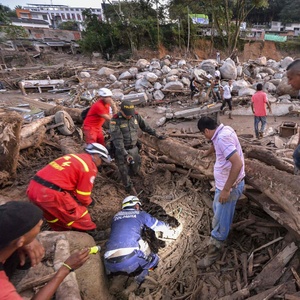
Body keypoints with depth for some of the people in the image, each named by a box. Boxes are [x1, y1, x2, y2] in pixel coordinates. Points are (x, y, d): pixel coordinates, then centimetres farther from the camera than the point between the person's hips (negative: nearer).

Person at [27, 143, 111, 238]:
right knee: (78, 213, 11)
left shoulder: (75, 157, 18)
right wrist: (88, 202, 21)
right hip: (50, 193, -8)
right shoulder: (90, 167, -6)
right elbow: (83, 196, -1)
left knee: (55, 214, 30)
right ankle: (92, 234, 29)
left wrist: (74, 197, 27)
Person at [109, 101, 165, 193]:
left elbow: (145, 126, 8)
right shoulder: (115, 121, -22)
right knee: (125, 172, 4)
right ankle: (129, 187, 27)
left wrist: (157, 135, 12)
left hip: (133, 148, 4)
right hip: (121, 150, -4)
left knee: (135, 170, 13)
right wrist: (125, 154, -34)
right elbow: (117, 139, -27)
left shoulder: (136, 116, -7)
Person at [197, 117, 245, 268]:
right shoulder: (223, 130, 1)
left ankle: (213, 252, 24)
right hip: (224, 182, 10)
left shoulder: (222, 138, -30)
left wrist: (226, 189, -30)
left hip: (230, 186, -10)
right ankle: (217, 238, 55)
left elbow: (238, 163, -37)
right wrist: (207, 153, 45)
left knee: (220, 222, 5)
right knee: (217, 209, 30)